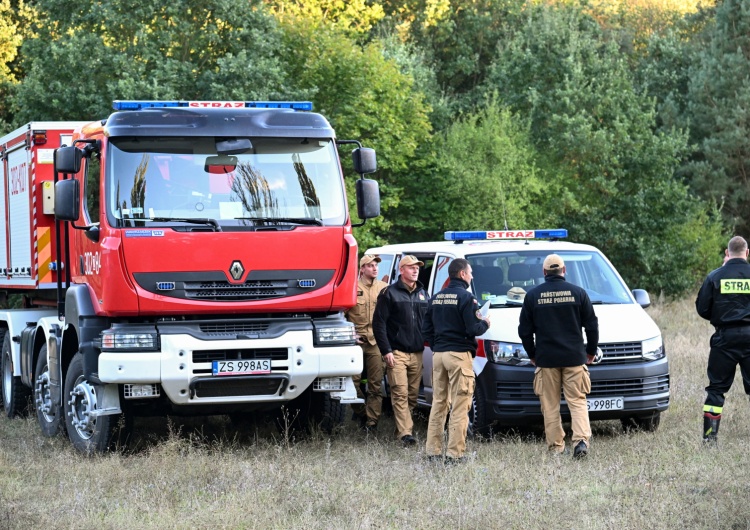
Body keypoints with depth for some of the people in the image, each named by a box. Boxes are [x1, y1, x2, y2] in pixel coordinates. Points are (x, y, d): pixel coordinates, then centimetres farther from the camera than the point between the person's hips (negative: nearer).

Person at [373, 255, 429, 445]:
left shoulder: (422, 294, 16)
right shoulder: (389, 293, -2)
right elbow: (379, 323, -5)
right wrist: (386, 351, -12)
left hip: (417, 353, 6)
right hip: (397, 352, -6)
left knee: (413, 394, 6)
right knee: (400, 393, -12)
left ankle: (403, 427, 16)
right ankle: (405, 432, -18)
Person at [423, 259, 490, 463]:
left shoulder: (436, 298, 11)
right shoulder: (465, 297, -11)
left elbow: (426, 329, 13)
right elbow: (473, 329, -15)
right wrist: (485, 323, 4)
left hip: (438, 354, 7)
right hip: (459, 354, -7)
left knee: (438, 403, 13)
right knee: (459, 406, -4)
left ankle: (433, 450, 14)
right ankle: (454, 452, -7)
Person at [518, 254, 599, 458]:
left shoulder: (533, 295, 0)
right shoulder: (577, 292, 1)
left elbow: (525, 330, 4)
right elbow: (592, 326, 4)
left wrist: (532, 354, 18)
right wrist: (591, 351, 17)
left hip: (546, 358, 0)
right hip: (574, 357, 0)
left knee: (550, 405, 6)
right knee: (577, 401, 3)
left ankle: (555, 445, 5)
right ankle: (581, 439, -14)